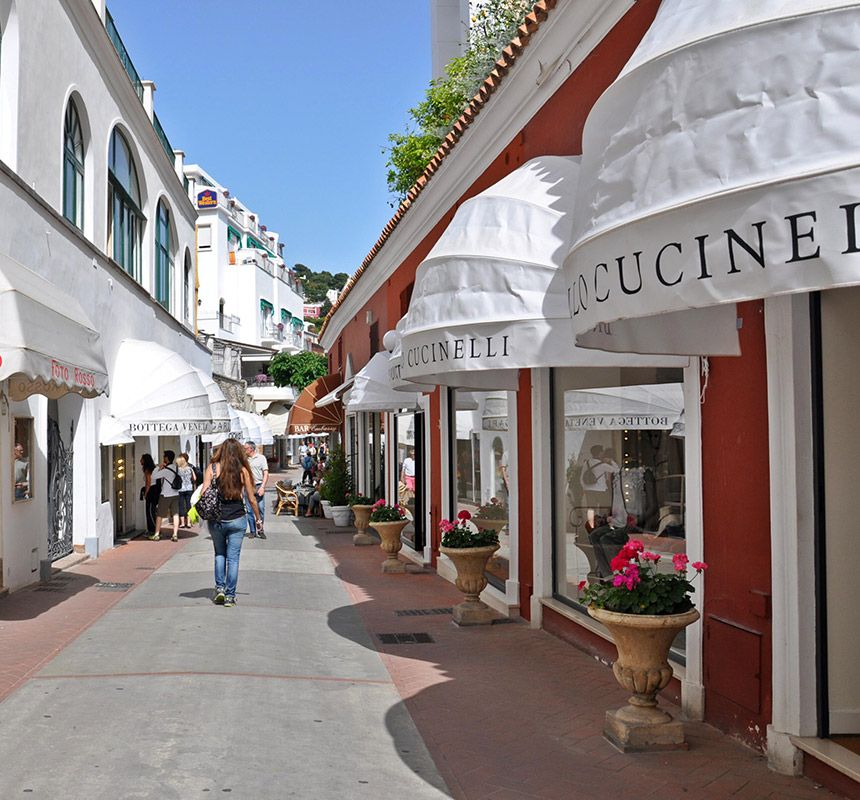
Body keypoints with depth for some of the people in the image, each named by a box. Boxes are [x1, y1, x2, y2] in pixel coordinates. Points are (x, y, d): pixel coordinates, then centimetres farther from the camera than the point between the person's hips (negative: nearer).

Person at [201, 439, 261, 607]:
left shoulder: (212, 468, -2)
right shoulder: (242, 471, -2)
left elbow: (204, 493, -10)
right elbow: (251, 499, 4)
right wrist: (258, 518, 16)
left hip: (216, 520, 1)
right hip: (237, 519, -1)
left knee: (219, 554, 21)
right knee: (233, 557, 6)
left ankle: (220, 589, 13)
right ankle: (230, 596, 6)